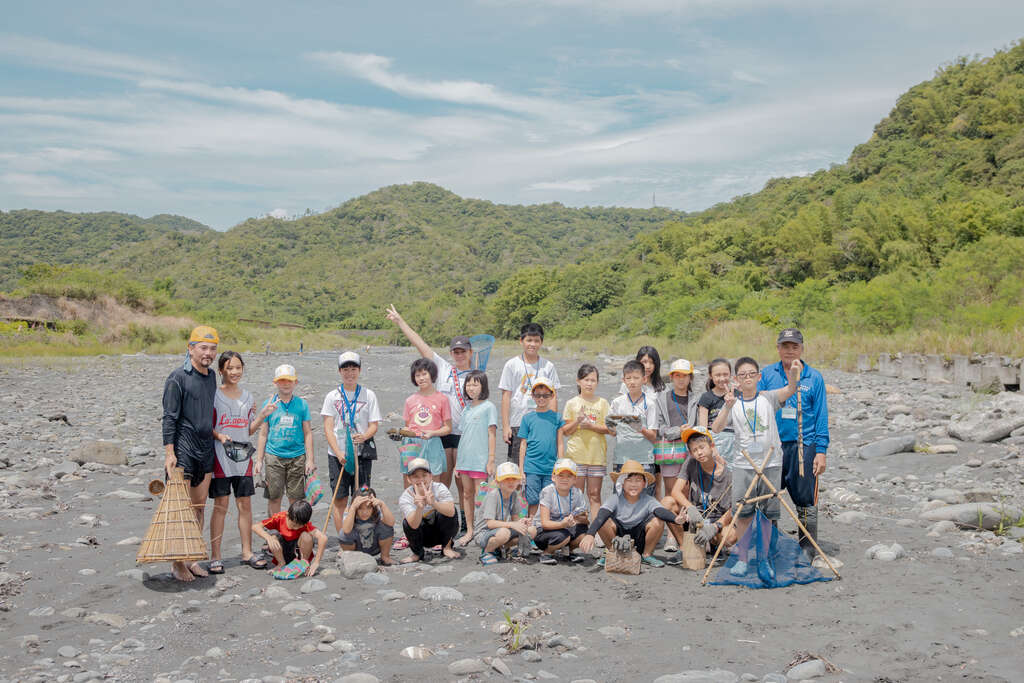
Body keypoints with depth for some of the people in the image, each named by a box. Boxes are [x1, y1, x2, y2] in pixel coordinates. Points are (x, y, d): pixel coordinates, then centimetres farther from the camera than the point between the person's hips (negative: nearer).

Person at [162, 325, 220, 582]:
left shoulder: (211, 376, 11)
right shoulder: (178, 377, -10)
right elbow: (169, 417, -12)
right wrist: (169, 452, -16)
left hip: (206, 450, 7)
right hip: (183, 451, -7)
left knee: (199, 507, 10)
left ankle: (192, 558, 18)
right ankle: (177, 563, 4)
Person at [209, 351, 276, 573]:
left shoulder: (247, 397, 12)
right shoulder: (214, 395, -2)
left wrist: (263, 415, 0)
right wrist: (219, 436, -20)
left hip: (243, 455, 4)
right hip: (220, 455, -4)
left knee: (245, 504, 6)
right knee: (221, 505, -3)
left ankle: (247, 552, 15)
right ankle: (215, 556, 4)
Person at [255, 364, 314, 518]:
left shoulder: (302, 404, 4)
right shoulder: (269, 404, 4)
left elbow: (307, 433, 7)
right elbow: (263, 434, 8)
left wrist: (310, 460, 2)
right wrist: (259, 460, 5)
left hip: (297, 456, 0)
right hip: (274, 456, 0)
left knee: (296, 499, 3)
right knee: (274, 497, 2)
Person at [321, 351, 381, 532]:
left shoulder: (368, 395, 5)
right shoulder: (332, 396, 4)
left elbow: (374, 425, 4)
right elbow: (328, 428, 1)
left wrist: (364, 436, -19)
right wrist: (338, 452, -11)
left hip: (362, 453, 0)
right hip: (337, 454, 0)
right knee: (340, 499, 3)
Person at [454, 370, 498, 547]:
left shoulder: (488, 407, -4)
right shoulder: (467, 409, 14)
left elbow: (492, 434, -6)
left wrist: (491, 460, -10)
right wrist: (457, 462, 15)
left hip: (480, 460, -6)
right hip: (464, 459, 6)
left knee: (479, 497, -4)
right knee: (467, 495, 10)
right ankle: (469, 531, 18)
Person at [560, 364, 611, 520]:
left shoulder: (602, 403, 6)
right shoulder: (572, 403, 5)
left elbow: (609, 429, 0)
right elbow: (564, 431, 4)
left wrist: (591, 426, -14)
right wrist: (577, 422, -14)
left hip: (597, 455, 0)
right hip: (576, 454, 0)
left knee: (594, 495, 3)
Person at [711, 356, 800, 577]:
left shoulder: (768, 398, 3)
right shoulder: (733, 404, 4)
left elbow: (790, 389, -14)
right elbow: (716, 428, -9)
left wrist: (793, 374, -35)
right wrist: (728, 407, -23)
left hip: (771, 464, 0)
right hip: (743, 465, 0)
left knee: (767, 515, 6)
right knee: (743, 515, 2)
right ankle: (742, 559, 14)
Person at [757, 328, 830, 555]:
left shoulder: (814, 377, 3)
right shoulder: (767, 375, 6)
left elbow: (821, 416, 3)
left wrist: (821, 451, -3)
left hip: (803, 446, -2)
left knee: (806, 501, 2)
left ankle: (807, 549, 14)